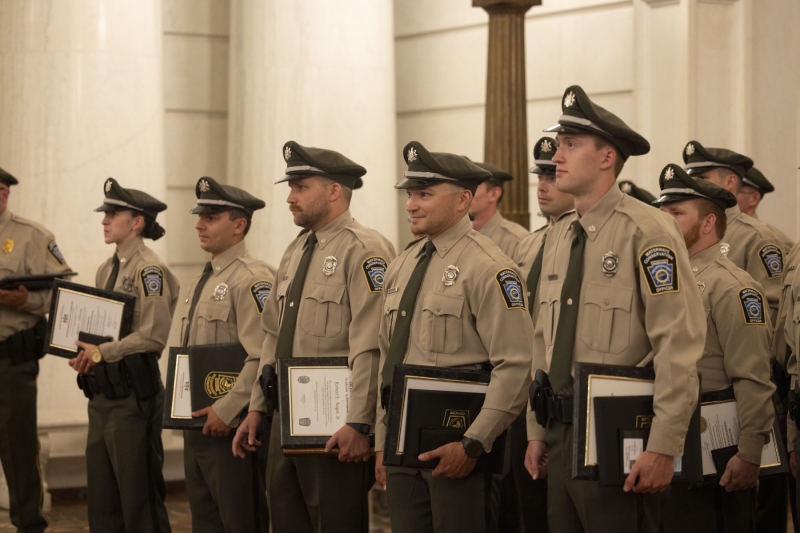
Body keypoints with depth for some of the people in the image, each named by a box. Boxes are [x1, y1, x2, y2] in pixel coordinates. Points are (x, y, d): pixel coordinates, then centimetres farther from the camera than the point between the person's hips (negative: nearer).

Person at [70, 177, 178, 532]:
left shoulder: (148, 269, -11)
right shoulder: (106, 269, 15)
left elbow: (154, 335, -19)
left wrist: (103, 353, -21)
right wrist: (86, 354, 1)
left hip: (132, 391, -9)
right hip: (102, 390, 9)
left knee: (139, 494, -2)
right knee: (100, 494, 12)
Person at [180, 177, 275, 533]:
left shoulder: (252, 278, -14)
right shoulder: (203, 281, 17)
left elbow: (263, 359, -22)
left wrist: (226, 411, -22)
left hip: (233, 428, -9)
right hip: (197, 425, 9)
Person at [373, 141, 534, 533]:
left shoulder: (487, 268, -10)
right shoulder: (401, 268, 13)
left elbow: (515, 366, -16)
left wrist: (473, 444, -19)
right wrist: (382, 441, 16)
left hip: (455, 443, -7)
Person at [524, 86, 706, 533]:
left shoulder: (647, 231, -12)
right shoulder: (558, 237, 11)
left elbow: (679, 348, -17)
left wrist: (663, 448, -19)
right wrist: (537, 431, 14)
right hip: (562, 434, 7)